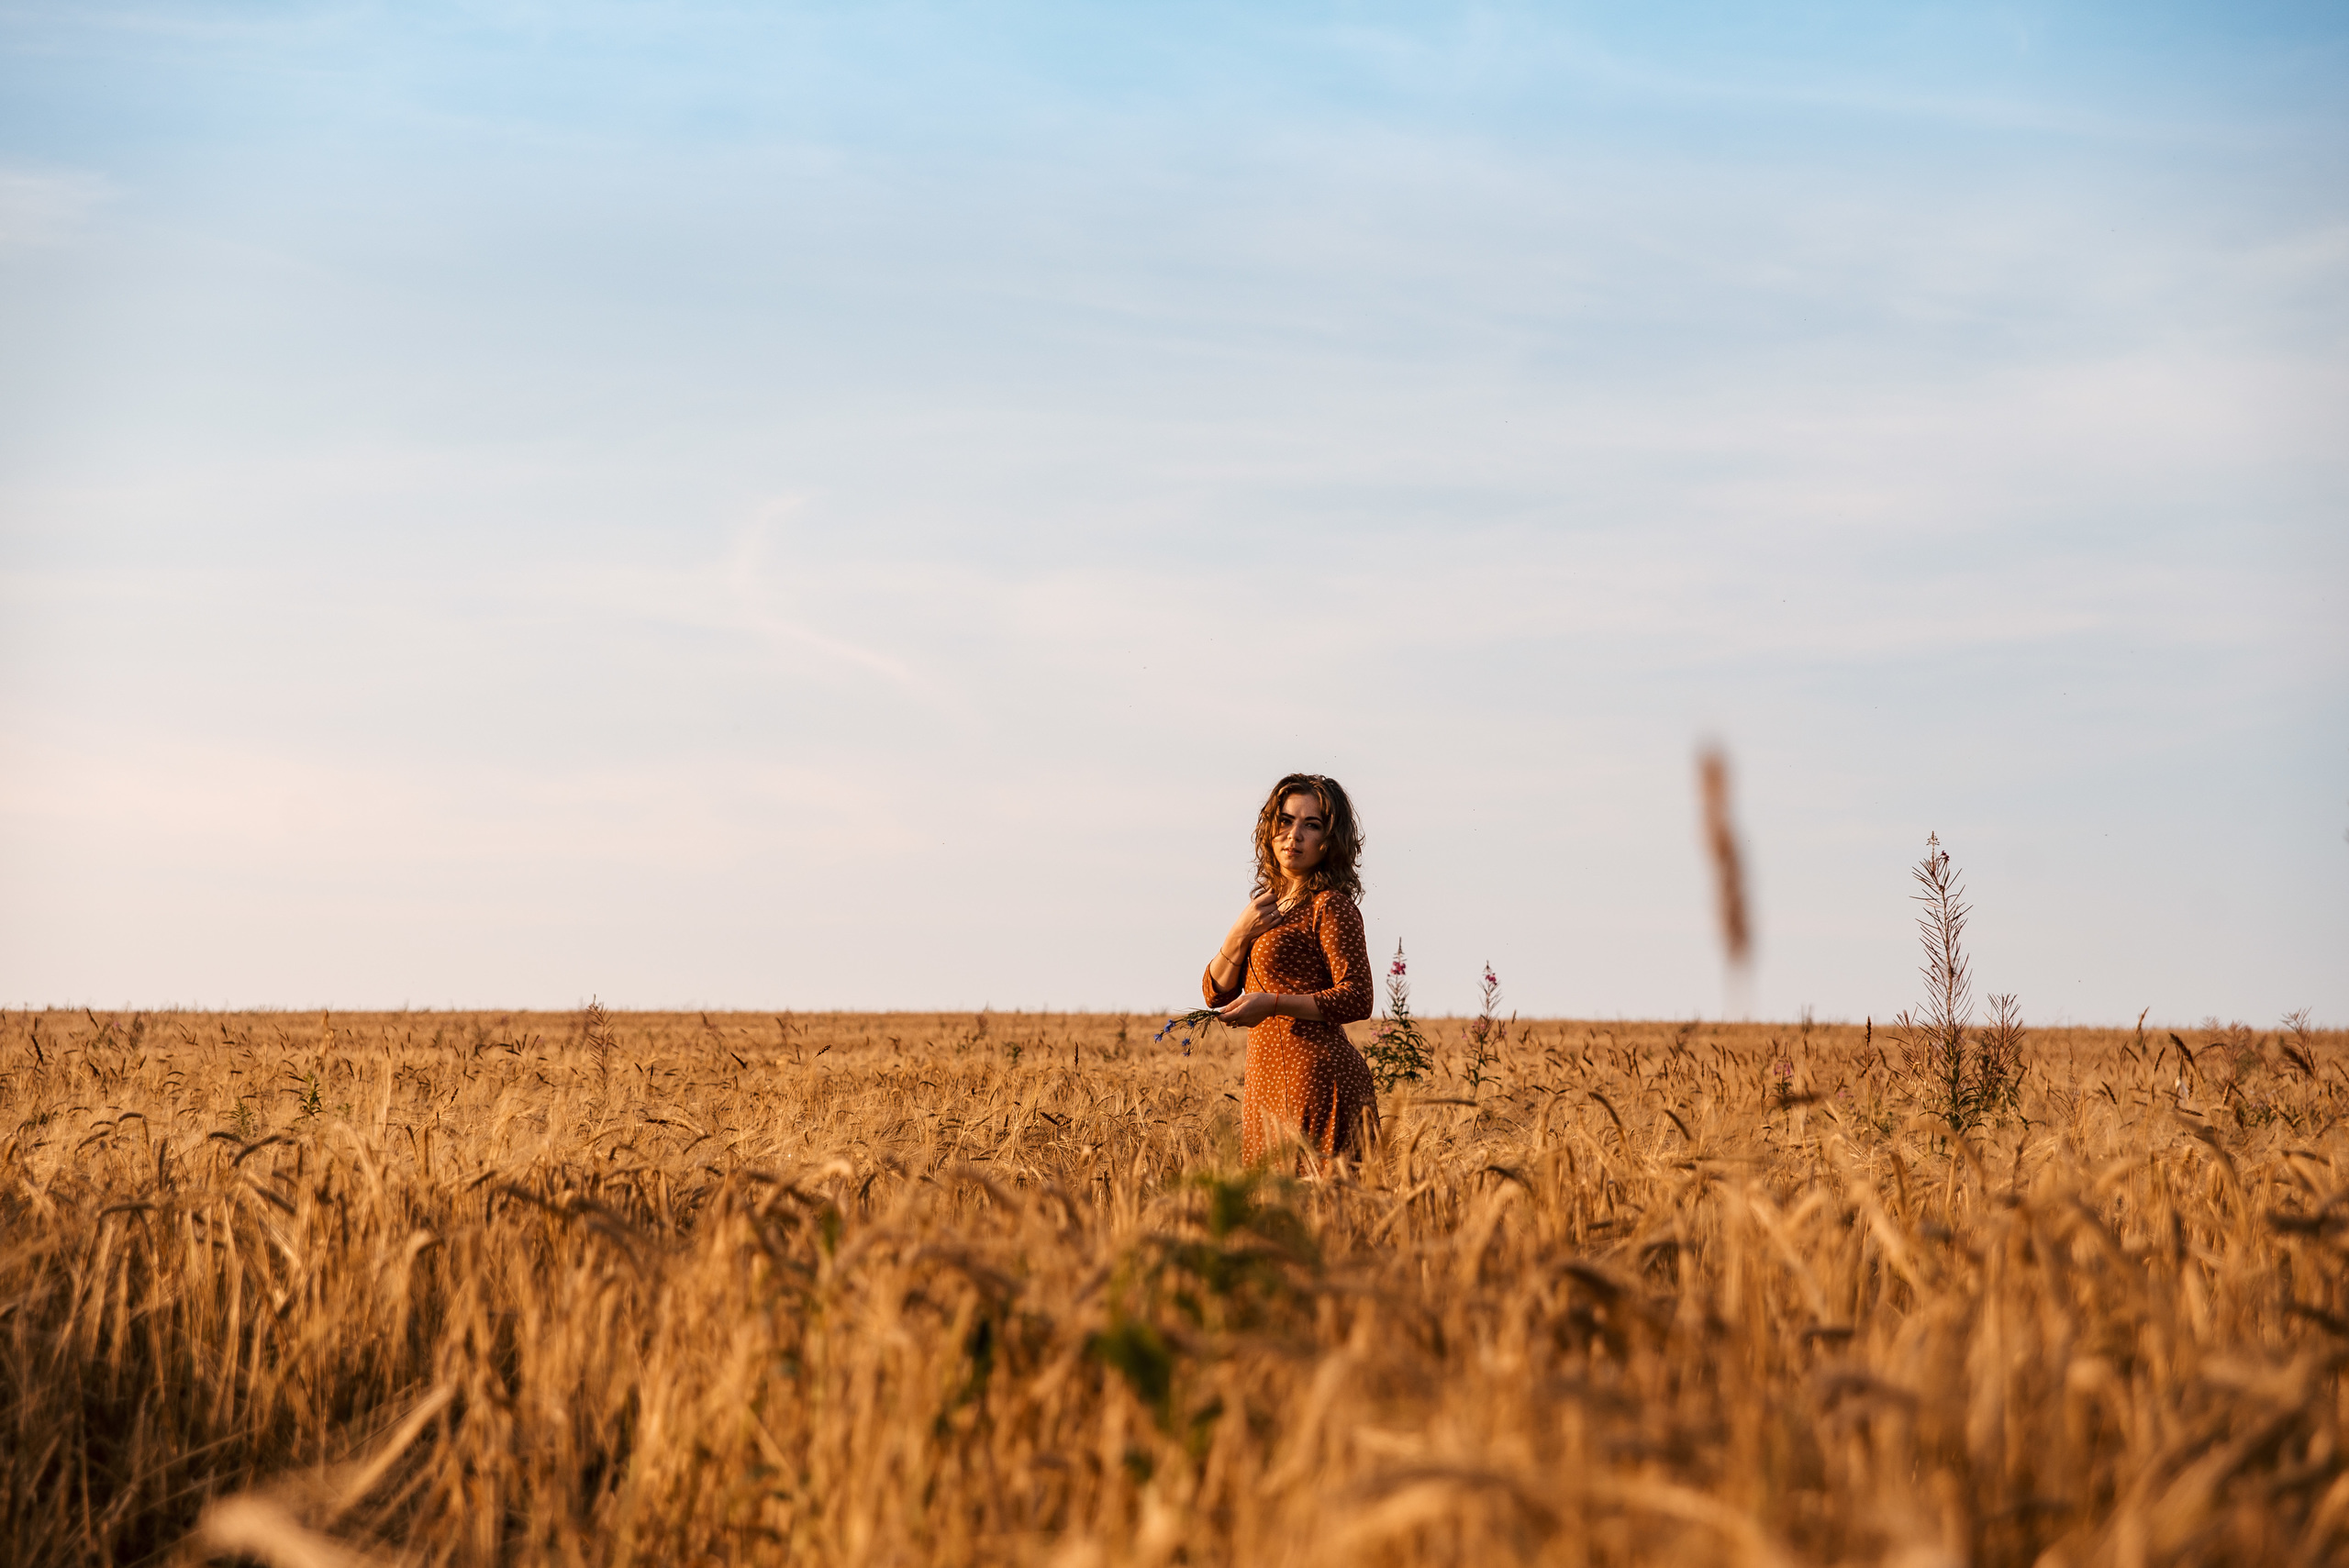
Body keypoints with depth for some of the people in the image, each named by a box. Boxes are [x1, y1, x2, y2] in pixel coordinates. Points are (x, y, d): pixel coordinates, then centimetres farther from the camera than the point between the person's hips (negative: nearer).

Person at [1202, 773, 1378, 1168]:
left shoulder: (1330, 906, -8)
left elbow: (1357, 999, -15)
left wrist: (1272, 1004, -21)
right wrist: (1239, 935, -4)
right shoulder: (1267, 903, 16)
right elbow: (1217, 994, 13)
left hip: (1315, 1076, -8)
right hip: (1267, 1083, 8)